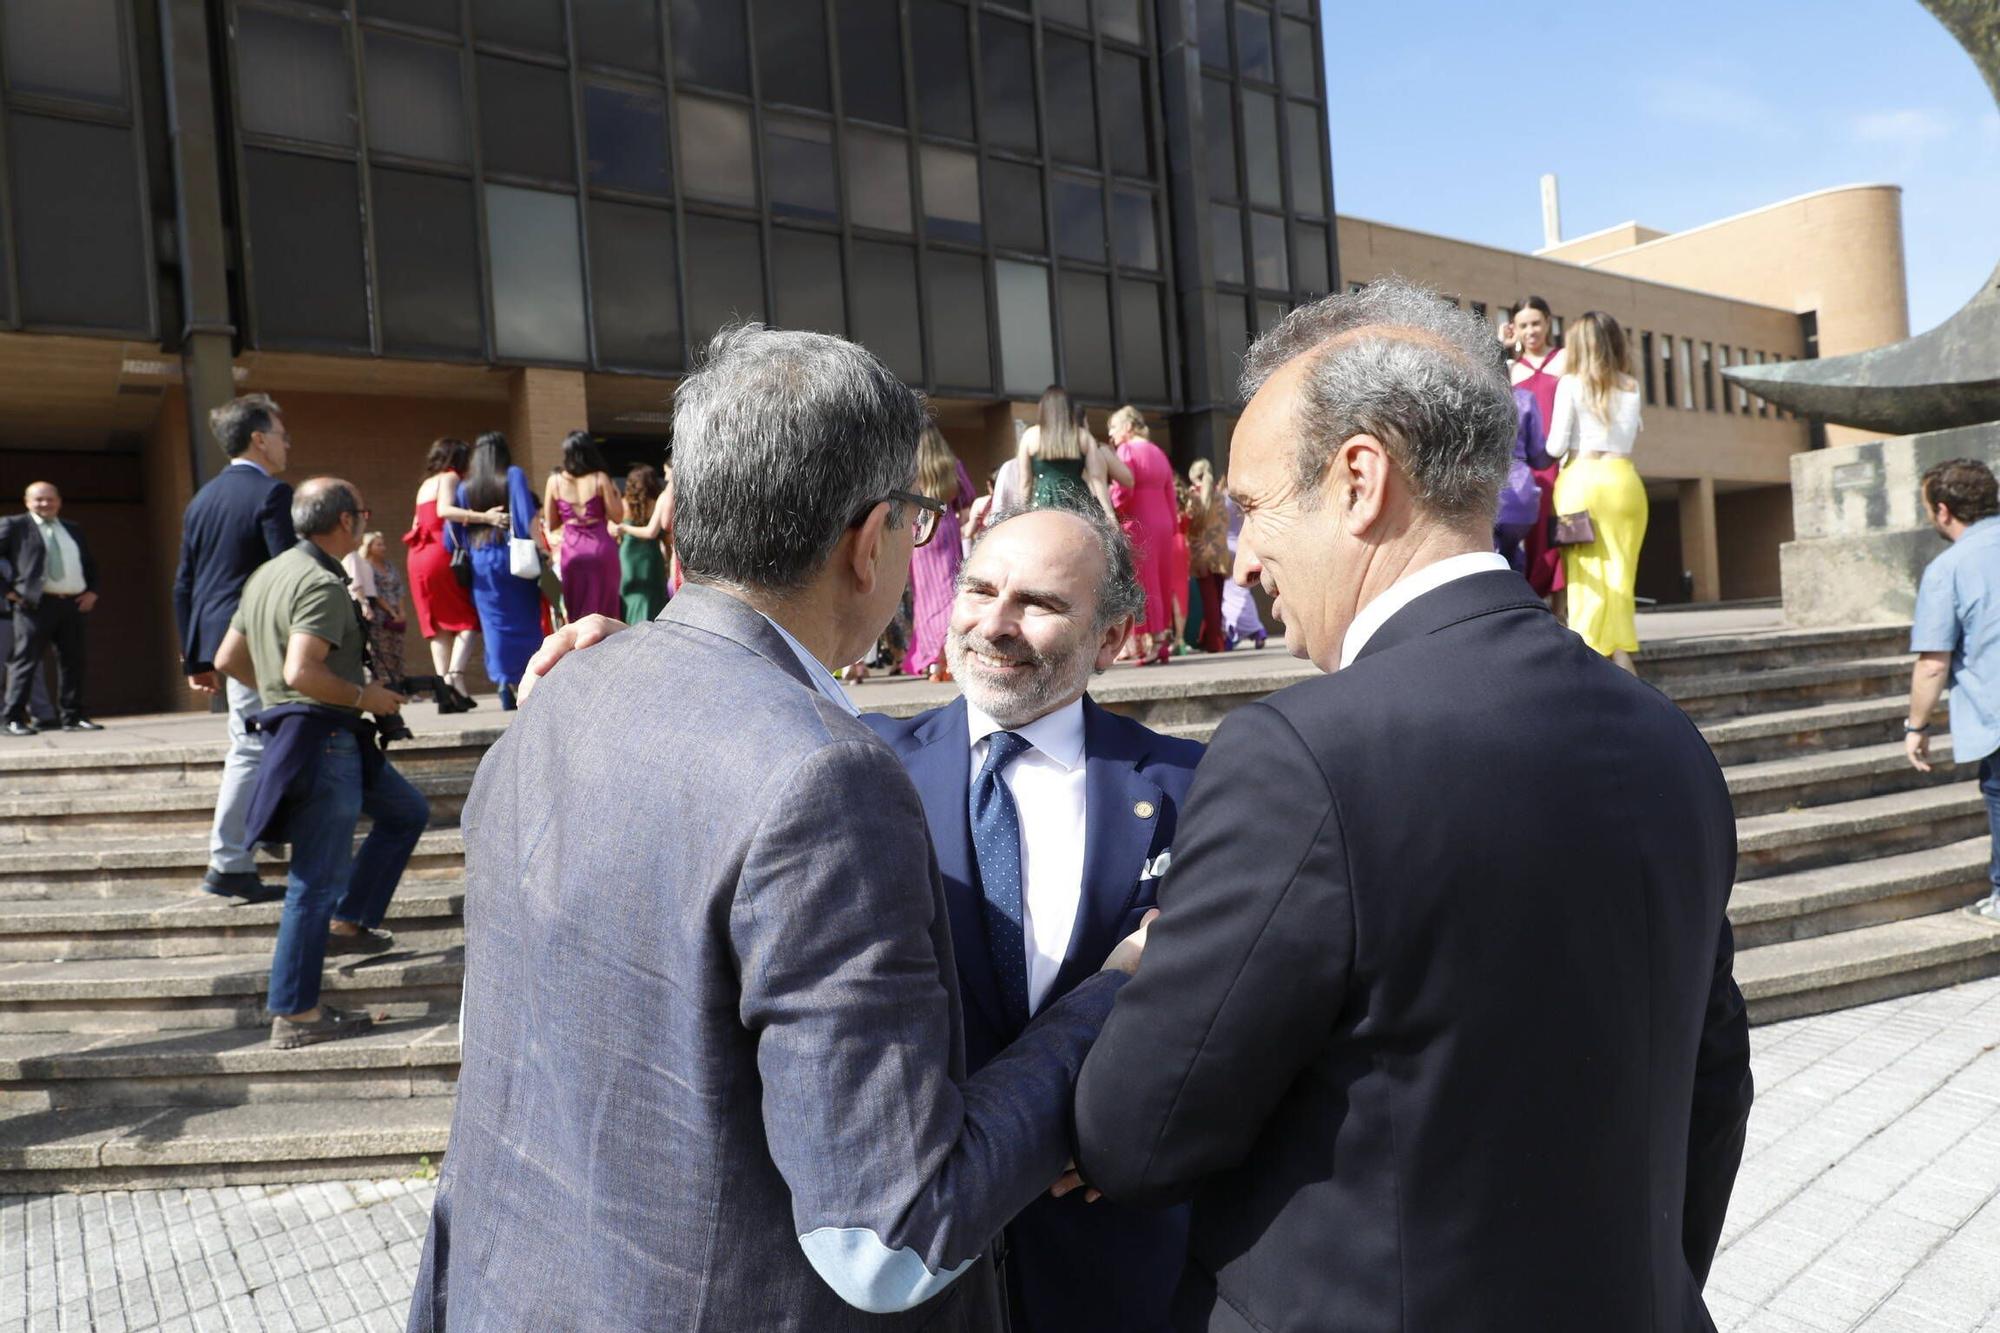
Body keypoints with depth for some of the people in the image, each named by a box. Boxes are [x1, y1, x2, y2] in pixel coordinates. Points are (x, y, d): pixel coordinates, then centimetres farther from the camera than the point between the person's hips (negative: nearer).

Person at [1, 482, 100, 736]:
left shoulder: (73, 530, 20)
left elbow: (90, 563, 27)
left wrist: (92, 591, 12)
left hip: (73, 603, 5)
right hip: (35, 603, -5)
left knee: (73, 661, 5)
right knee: (26, 660, -6)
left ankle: (73, 717, 11)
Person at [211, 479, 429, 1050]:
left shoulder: (268, 574, 13)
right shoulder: (323, 584, -18)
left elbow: (227, 658, 18)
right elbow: (302, 672, -28)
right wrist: (362, 696, -15)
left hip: (324, 738, 11)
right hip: (322, 738, -11)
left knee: (406, 811, 23)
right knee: (317, 881, -4)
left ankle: (347, 924, 24)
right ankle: (295, 1015, 4)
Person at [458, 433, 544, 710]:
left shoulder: (465, 487, 9)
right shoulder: (513, 476, -1)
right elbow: (528, 516, -12)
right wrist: (538, 550, -10)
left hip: (481, 562, 3)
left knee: (496, 625, 7)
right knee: (525, 621, 5)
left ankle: (504, 682, -3)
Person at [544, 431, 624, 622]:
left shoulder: (555, 481, 1)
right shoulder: (600, 479, -5)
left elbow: (551, 525, 6)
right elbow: (617, 517, -5)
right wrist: (615, 493, 8)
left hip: (572, 550, 2)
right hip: (600, 547, -2)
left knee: (575, 612, 11)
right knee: (604, 610, 7)